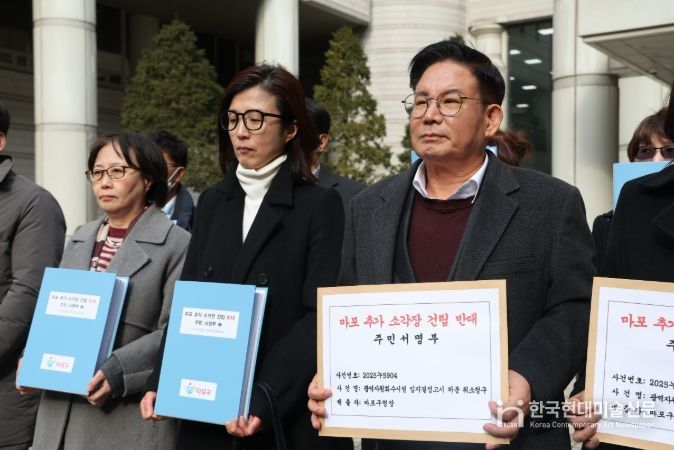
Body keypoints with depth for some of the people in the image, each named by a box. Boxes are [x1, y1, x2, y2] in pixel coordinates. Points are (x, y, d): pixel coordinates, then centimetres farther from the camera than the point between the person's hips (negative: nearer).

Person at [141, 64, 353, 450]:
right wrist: (161, 384, -4)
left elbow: (319, 317, -14)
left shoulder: (320, 205, -6)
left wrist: (263, 401, -22)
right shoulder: (213, 202, 9)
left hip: (288, 417, -4)